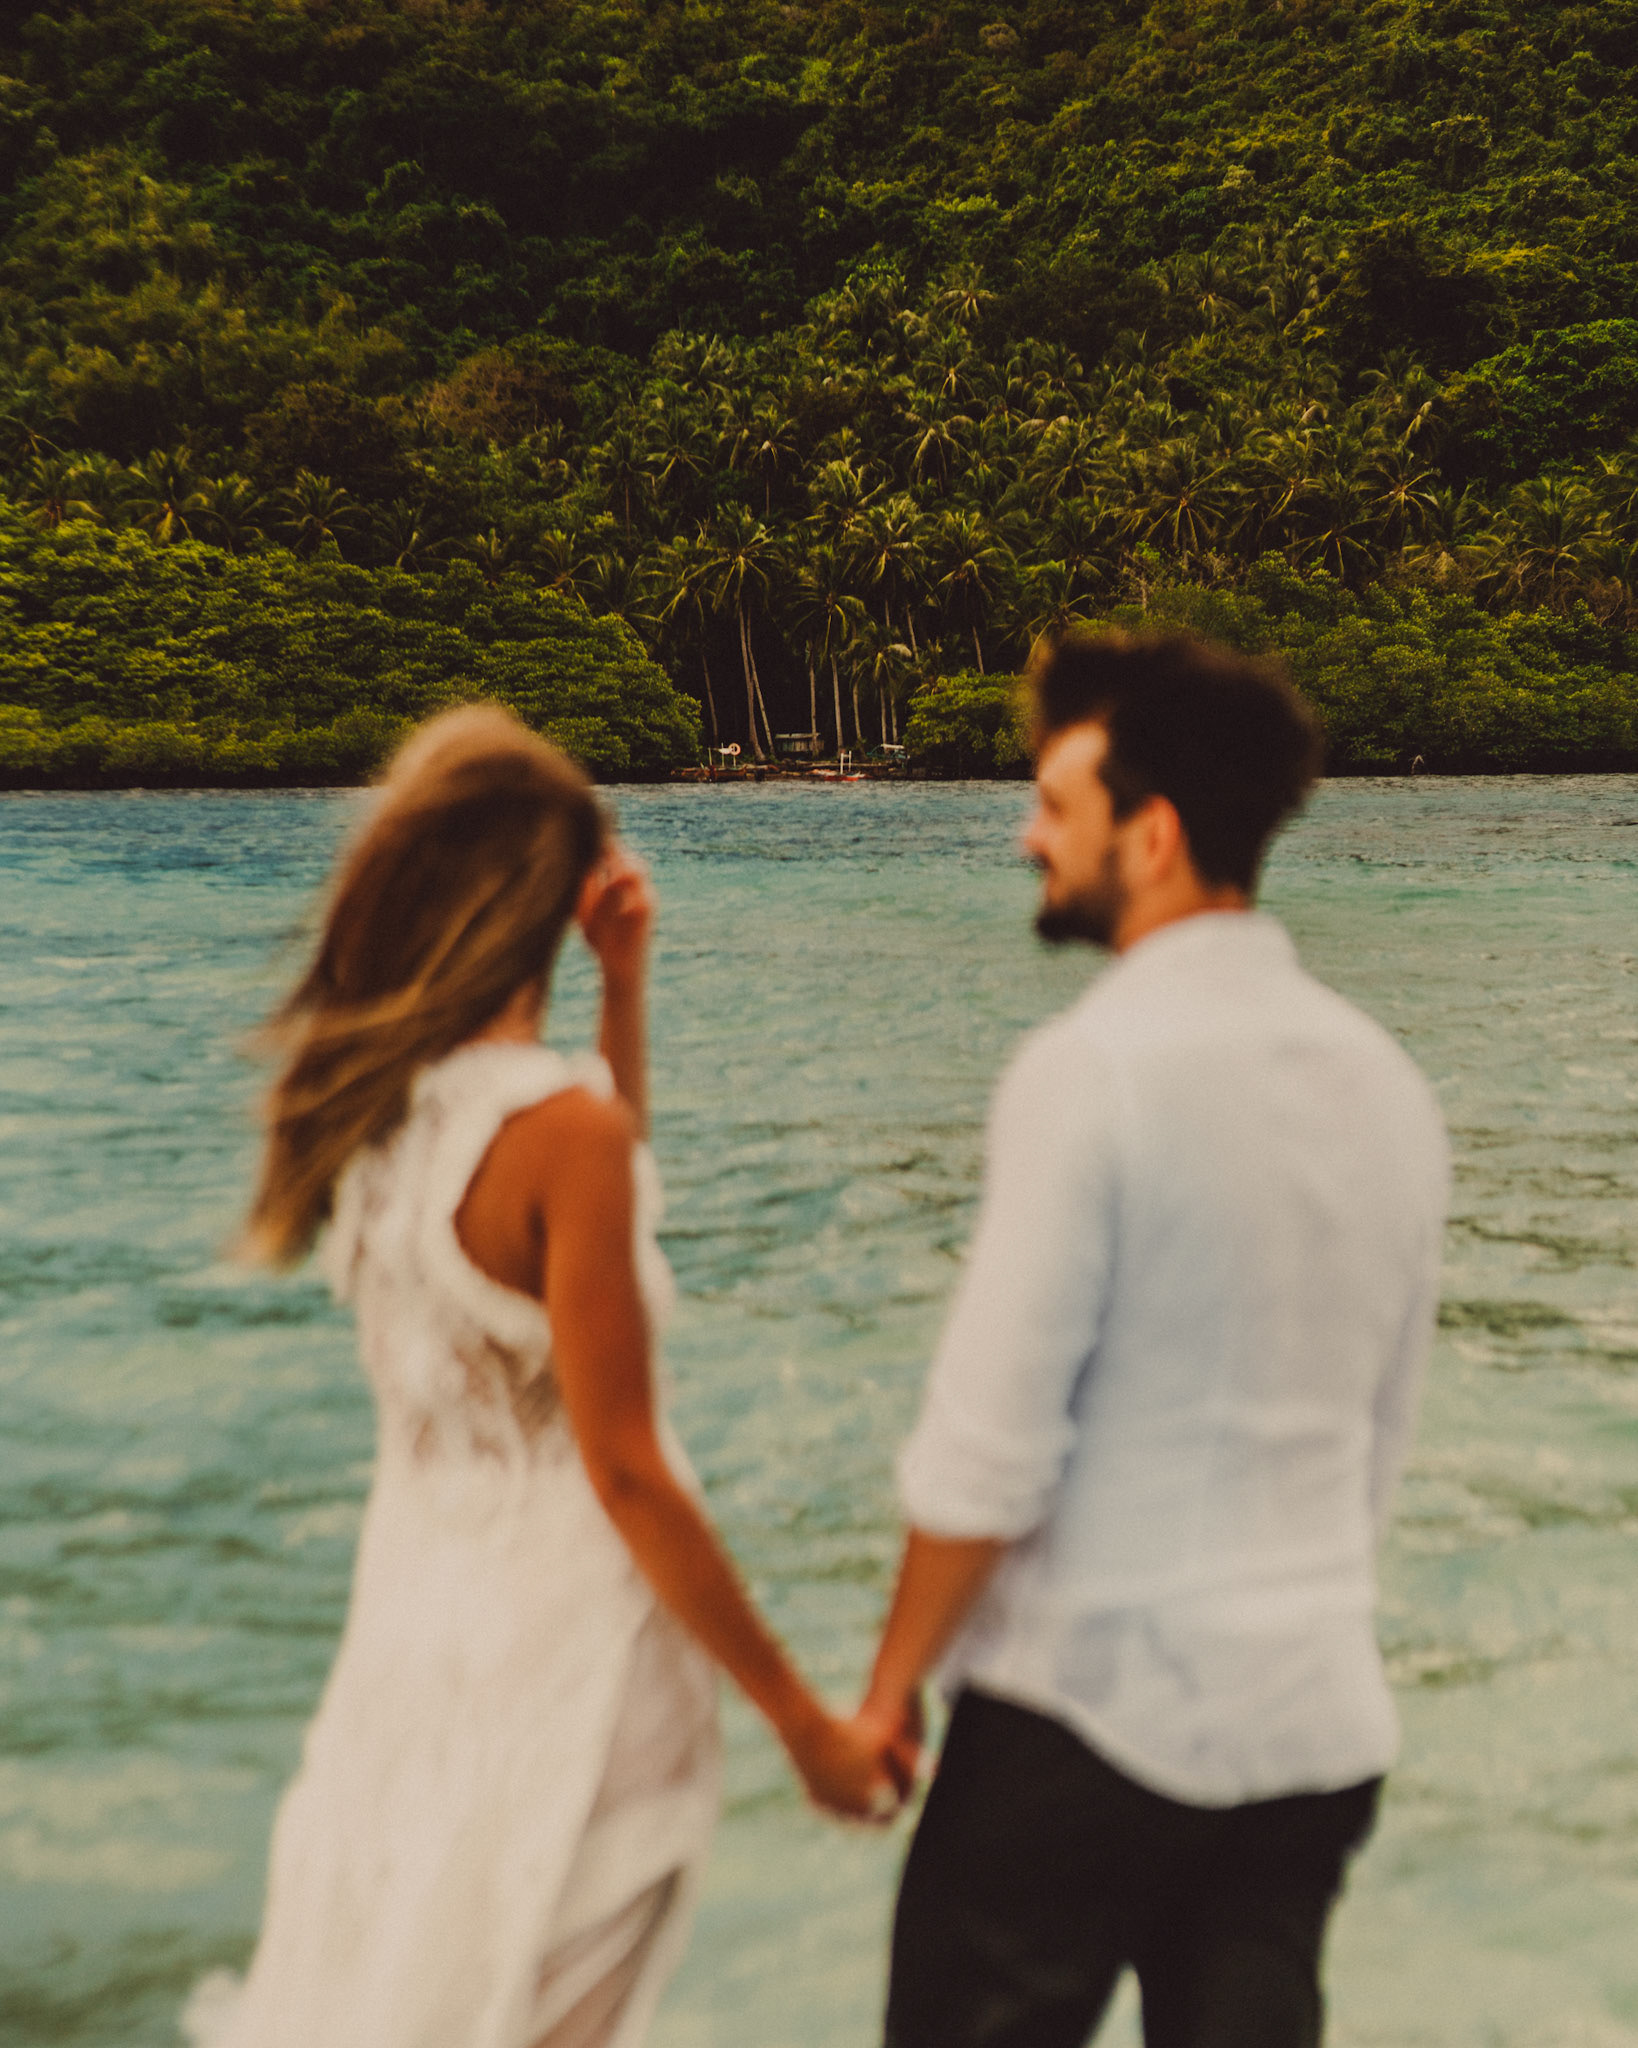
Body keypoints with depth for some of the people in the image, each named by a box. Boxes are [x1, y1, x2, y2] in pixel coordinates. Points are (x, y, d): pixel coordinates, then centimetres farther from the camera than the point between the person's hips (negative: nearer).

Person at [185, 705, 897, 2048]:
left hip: (411, 1593, 7)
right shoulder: (557, 1126, -22)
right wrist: (802, 1717, -13)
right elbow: (625, 1471, -21)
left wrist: (625, 980, 7)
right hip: (568, 1628, -7)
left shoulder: (353, 1098, 1)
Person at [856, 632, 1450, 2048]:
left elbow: (989, 1451, -16)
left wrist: (890, 1688, -4)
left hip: (1090, 1718, -6)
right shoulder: (1386, 1081, 6)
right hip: (1320, 1725, 6)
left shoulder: (1093, 1068, -16)